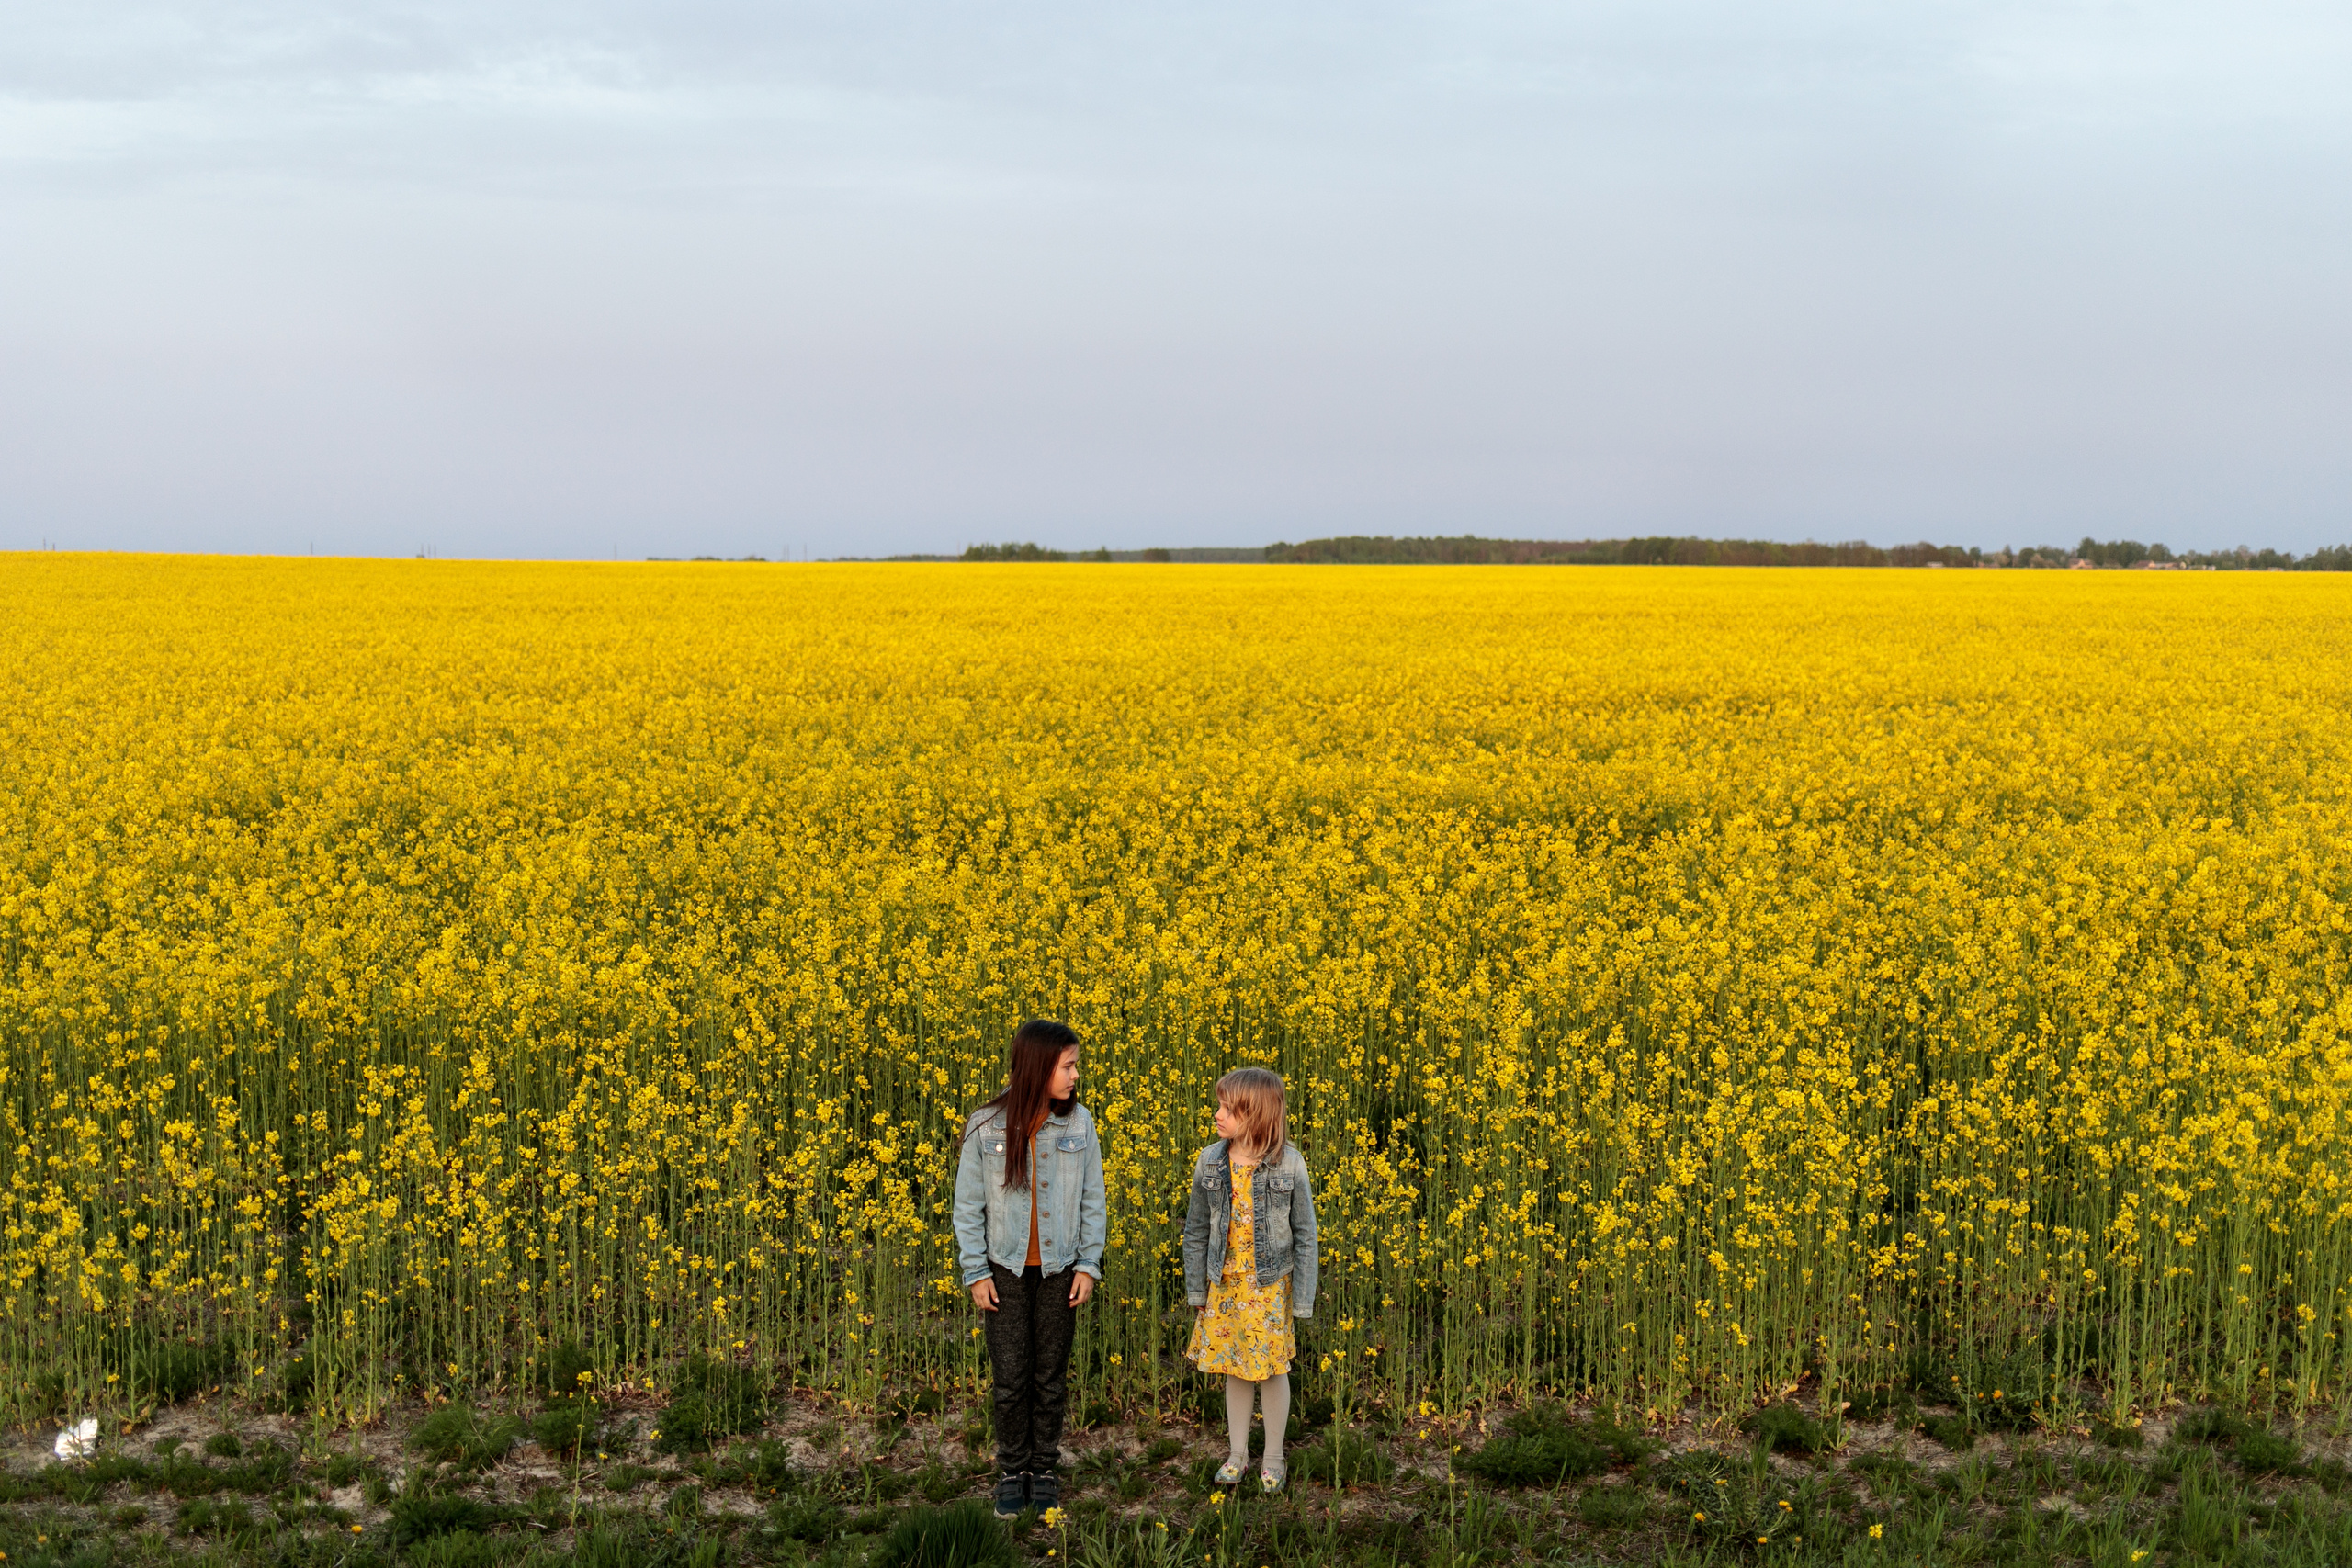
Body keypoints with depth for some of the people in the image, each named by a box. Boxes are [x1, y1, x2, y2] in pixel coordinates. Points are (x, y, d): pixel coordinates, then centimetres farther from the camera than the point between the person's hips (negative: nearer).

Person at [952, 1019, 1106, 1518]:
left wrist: (1088, 1264, -3)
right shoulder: (986, 1127, -8)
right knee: (1010, 1380, 3)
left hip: (1059, 1271, 1)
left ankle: (1044, 1468, 23)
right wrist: (975, 1272, -5)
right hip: (1007, 1270, -1)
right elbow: (968, 1206, -2)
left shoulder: (1078, 1123, -3)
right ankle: (1012, 1472, 18)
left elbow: (1092, 1201, 3)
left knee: (1050, 1379, 10)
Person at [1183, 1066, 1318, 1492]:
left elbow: (1304, 1234, -6)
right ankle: (1237, 1454, 26)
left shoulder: (1289, 1164, -13)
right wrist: (1196, 1289, 5)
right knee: (1235, 1368, 12)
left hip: (1271, 1284, -3)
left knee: (1271, 1369, 7)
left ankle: (1273, 1458, 22)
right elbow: (1196, 1232, 5)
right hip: (1226, 1282, 3)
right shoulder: (1210, 1162, -5)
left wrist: (1302, 1298, -7)